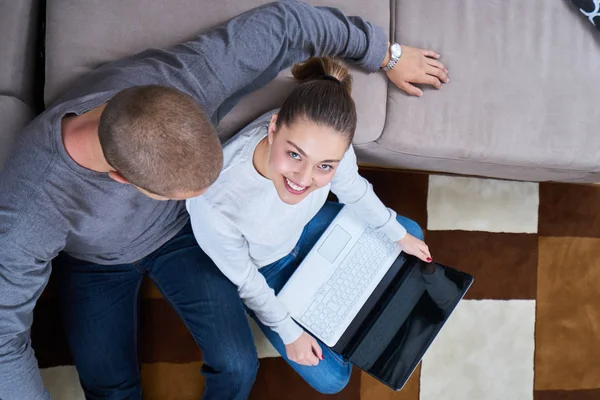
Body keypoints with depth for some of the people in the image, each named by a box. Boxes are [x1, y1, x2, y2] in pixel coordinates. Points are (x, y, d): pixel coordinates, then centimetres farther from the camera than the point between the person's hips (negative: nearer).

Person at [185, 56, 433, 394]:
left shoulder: (324, 137, -33)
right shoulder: (214, 202, -45)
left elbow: (352, 188, -8)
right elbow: (242, 279, -22)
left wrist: (398, 234, 7)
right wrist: (288, 331, -8)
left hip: (305, 226, 4)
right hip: (263, 269, -3)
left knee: (412, 234, 14)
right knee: (331, 378, 0)